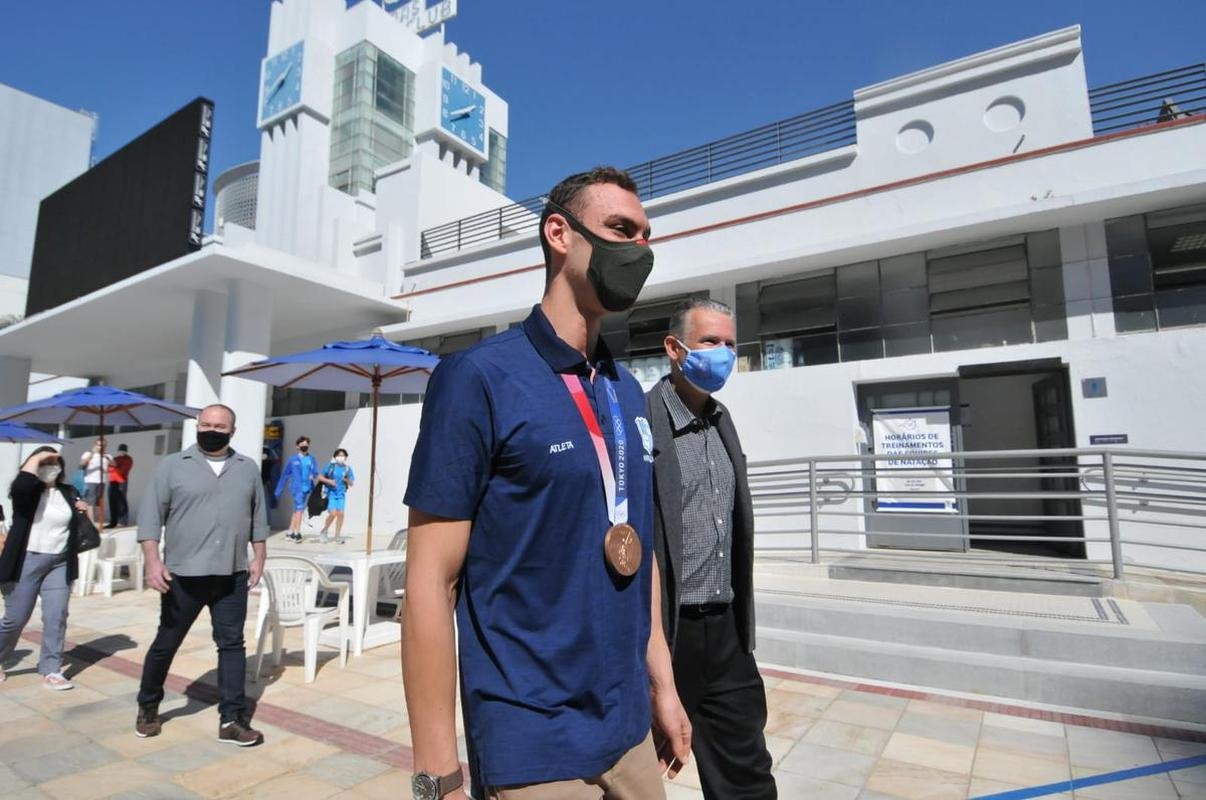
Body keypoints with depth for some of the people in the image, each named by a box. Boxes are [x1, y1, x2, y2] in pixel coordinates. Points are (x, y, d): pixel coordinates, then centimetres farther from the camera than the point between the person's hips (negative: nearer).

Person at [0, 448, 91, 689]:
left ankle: (51, 671, 7)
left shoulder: (69, 492, 10)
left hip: (59, 563, 3)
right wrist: (36, 458, -18)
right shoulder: (28, 491, -3)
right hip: (26, 561, -3)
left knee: (56, 617, 1)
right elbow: (20, 485, -29)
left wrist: (83, 513, -2)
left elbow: (78, 526, 20)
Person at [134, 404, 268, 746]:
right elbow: (151, 514, -5)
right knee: (166, 644, 13)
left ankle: (232, 720, 9)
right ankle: (148, 706, 37)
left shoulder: (248, 468, 7)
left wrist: (259, 557, 4)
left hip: (232, 575, 2)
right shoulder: (172, 466, -1)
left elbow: (258, 516, 10)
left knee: (232, 644, 3)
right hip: (183, 574, -2)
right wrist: (153, 560, -14)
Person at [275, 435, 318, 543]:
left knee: (297, 510, 13)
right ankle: (297, 533, -3)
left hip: (307, 488, 4)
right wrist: (279, 490, 3)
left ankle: (290, 533, 24)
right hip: (296, 488, -4)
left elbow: (315, 473, 9)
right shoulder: (293, 459, -1)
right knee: (299, 509, -10)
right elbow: (285, 475, 2)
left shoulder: (312, 460, 9)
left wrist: (313, 476, -17)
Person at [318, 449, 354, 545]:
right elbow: (320, 477, 1)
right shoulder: (330, 466, -4)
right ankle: (324, 532, 13)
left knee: (340, 514, -4)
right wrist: (329, 481, -16)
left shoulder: (347, 468, 2)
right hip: (331, 493, -2)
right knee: (333, 514, -12)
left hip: (341, 494, 3)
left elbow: (351, 483, 7)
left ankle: (337, 537, 9)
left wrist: (347, 480, -14)